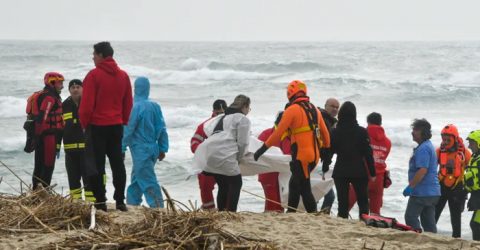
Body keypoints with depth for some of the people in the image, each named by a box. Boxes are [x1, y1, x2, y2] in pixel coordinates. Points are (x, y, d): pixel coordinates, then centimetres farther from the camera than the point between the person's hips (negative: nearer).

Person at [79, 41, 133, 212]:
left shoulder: (94, 75, -11)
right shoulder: (123, 76, 7)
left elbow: (87, 104, -12)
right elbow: (128, 103, 11)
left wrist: (84, 123, -1)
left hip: (97, 126, -5)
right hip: (117, 126, 5)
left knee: (97, 165, 0)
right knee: (118, 163, 9)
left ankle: (100, 202, -1)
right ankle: (120, 201, 8)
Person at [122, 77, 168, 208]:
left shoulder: (136, 107, -15)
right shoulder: (155, 106, 5)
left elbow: (128, 130, -13)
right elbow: (162, 129, 8)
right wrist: (163, 148, 14)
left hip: (140, 151, -7)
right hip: (153, 148, 7)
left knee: (148, 182, -6)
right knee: (135, 181, 18)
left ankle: (158, 207, -10)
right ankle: (131, 205, 23)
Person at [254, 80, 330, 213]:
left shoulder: (292, 110, -9)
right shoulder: (314, 109, 13)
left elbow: (278, 133, -12)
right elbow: (325, 132, 18)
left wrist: (263, 148, -6)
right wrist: (327, 148, 33)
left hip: (301, 156, -7)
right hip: (315, 154, 7)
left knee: (305, 189, -5)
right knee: (294, 184, 19)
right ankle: (290, 213, 25)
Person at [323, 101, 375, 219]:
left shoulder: (335, 132, -3)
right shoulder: (362, 132, -5)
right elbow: (368, 153, -4)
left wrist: (325, 169, 11)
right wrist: (372, 173, 2)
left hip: (340, 172, 1)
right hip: (359, 172, -1)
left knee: (342, 202, 4)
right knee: (363, 201, 9)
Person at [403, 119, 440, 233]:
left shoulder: (423, 149, -16)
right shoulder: (429, 146, 17)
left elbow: (422, 171, -25)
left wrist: (410, 186, -20)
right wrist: (412, 186, 24)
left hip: (421, 192, -10)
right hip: (433, 192, 10)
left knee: (410, 217, -4)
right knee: (429, 222, 11)